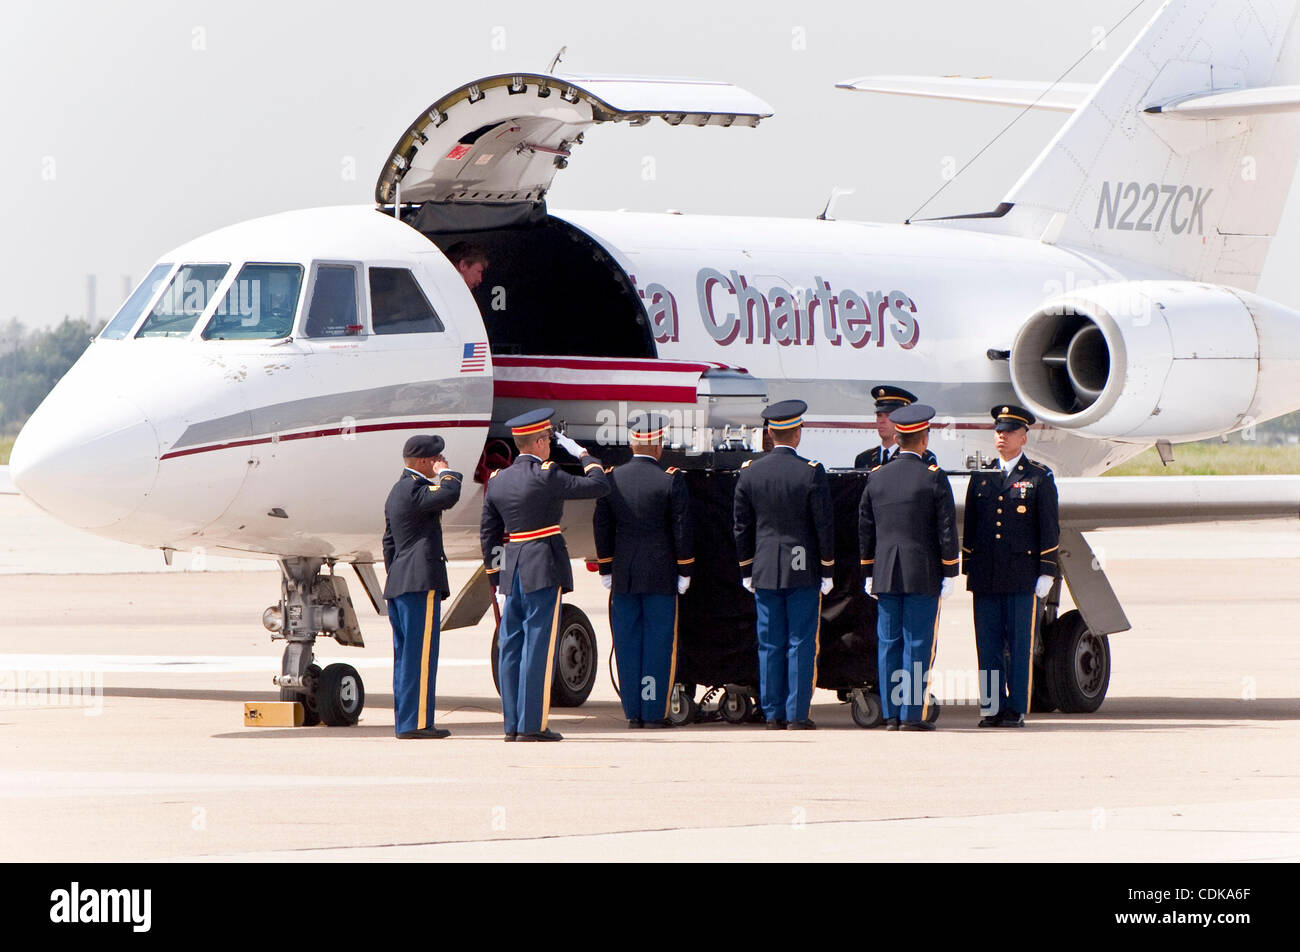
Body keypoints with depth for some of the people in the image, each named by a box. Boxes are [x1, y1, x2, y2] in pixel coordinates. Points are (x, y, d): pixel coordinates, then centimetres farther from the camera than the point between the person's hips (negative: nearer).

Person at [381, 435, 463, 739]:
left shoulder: (397, 491, 21)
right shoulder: (413, 489, -11)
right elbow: (449, 496, -27)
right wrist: (444, 472, -8)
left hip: (398, 585, 11)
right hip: (421, 582, -11)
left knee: (405, 654, 11)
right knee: (420, 653, -10)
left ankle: (404, 721, 13)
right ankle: (415, 722, -12)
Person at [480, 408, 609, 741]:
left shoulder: (497, 481, 9)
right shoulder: (546, 476, -11)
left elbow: (488, 534, 14)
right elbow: (600, 485, -8)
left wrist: (497, 580, 20)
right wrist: (582, 454, 9)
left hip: (511, 571, 7)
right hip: (543, 570, -7)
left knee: (511, 647, 9)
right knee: (538, 647, -4)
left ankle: (512, 724, 11)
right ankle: (533, 724, -5)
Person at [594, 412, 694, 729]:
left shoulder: (611, 480, 1)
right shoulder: (671, 481, -9)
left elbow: (602, 527, 6)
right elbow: (682, 529, -8)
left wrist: (606, 569, 14)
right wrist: (684, 571, 2)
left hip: (623, 575, 3)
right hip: (661, 577, -3)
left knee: (628, 643, 8)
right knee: (658, 642, 1)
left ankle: (633, 711, 10)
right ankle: (654, 711, 0)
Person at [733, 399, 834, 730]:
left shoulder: (749, 473, 1)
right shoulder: (811, 473, -10)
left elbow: (742, 526, 6)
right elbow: (823, 525, -7)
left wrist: (747, 570, 15)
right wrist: (827, 571, 1)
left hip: (765, 572, 3)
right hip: (804, 571, -3)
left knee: (770, 644, 7)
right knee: (801, 644, 1)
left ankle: (773, 714, 8)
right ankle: (797, 715, -1)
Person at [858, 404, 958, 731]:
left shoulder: (877, 477, 6)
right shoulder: (934, 477, -7)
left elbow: (865, 529, 10)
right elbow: (947, 529, -7)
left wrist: (869, 574, 17)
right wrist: (949, 572, -1)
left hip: (886, 576, 4)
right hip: (923, 575, -4)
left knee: (889, 643, 7)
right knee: (917, 643, -2)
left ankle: (891, 713, 7)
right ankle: (912, 715, -5)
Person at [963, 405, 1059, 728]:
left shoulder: (1039, 478, 4)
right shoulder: (981, 478, 14)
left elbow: (1049, 528, 1)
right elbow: (970, 527, 17)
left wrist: (1046, 573, -5)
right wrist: (967, 570, 12)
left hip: (1022, 578, -4)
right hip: (986, 578, 4)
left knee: (1021, 646, -2)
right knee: (988, 646, 4)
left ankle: (1016, 710, 1)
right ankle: (992, 708, 8)